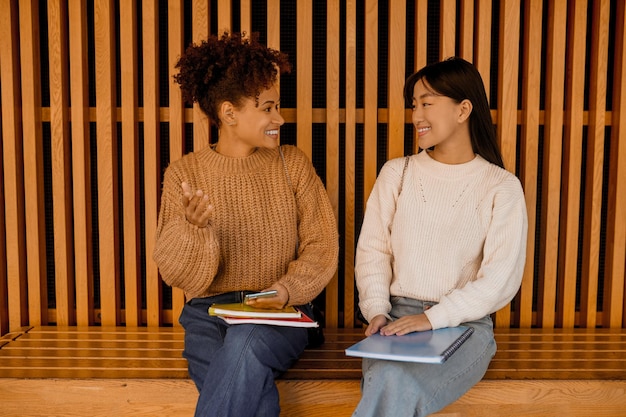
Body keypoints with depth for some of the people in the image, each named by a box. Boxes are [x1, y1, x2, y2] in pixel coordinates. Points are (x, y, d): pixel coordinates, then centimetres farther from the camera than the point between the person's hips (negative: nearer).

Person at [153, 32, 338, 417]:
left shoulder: (292, 164, 5)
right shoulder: (185, 174, 2)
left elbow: (322, 246, 3)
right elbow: (179, 276, -3)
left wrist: (285, 289, -16)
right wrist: (191, 227, -25)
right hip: (209, 313, 0)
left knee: (243, 342, -34)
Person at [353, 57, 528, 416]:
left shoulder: (501, 187, 0)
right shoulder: (396, 173, 9)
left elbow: (502, 278, -7)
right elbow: (372, 250, 8)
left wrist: (432, 318, -15)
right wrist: (376, 309, -8)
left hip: (464, 323, -2)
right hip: (397, 319, 2)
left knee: (397, 387, -31)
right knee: (387, 382, -31)